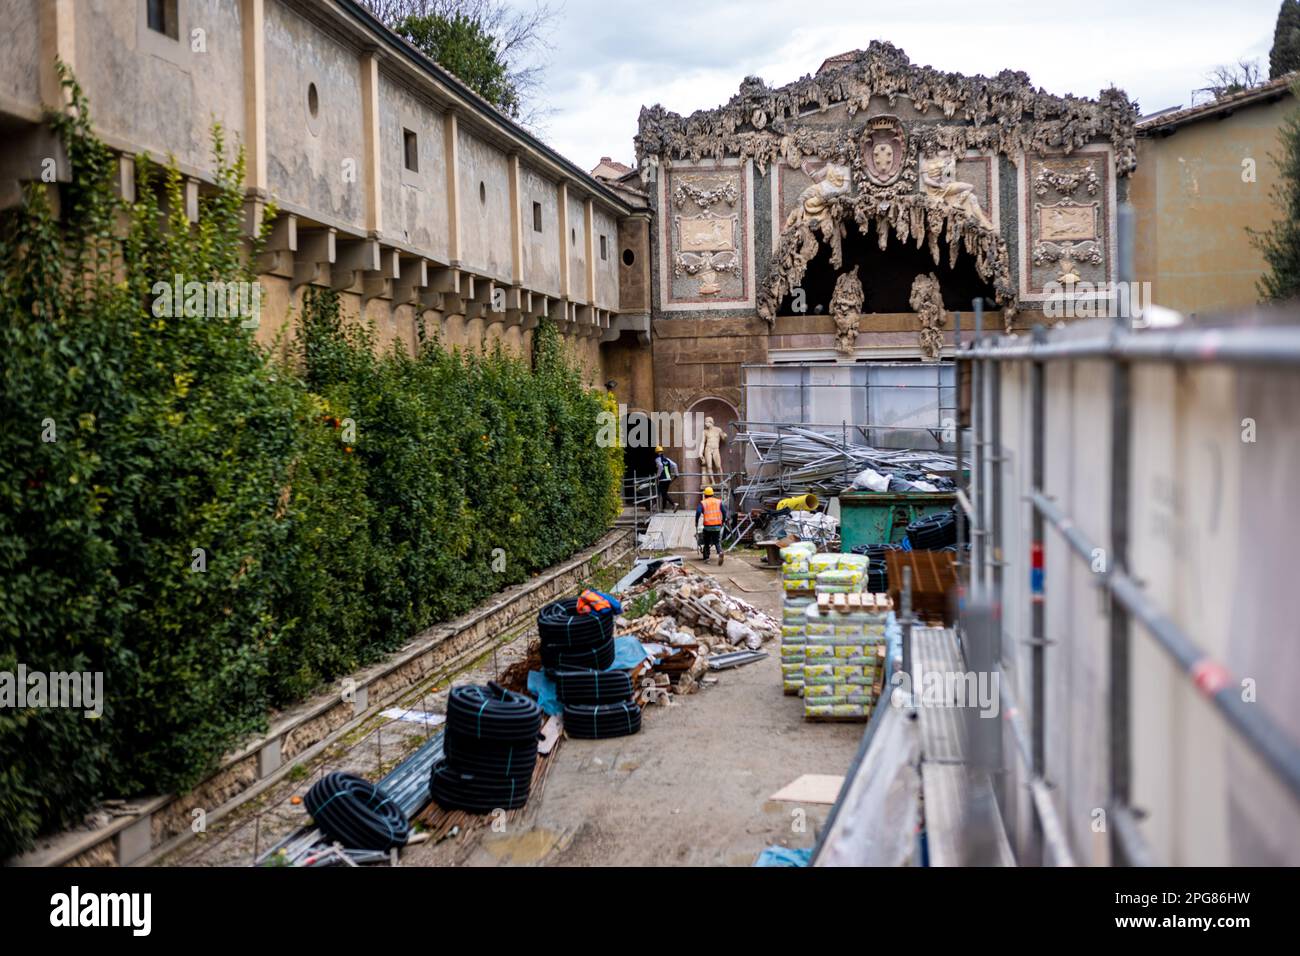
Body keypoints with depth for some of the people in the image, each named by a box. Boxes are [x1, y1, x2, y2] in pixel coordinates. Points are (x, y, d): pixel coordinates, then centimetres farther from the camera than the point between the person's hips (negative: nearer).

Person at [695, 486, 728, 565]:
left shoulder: (702, 503, 1)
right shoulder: (718, 502, 10)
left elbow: (698, 512, -11)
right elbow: (724, 511, 5)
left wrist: (696, 522, 1)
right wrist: (723, 521, 17)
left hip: (707, 526, -2)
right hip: (717, 526, 2)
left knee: (706, 542, 13)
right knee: (717, 541, 6)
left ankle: (706, 557, 16)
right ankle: (720, 552, -22)